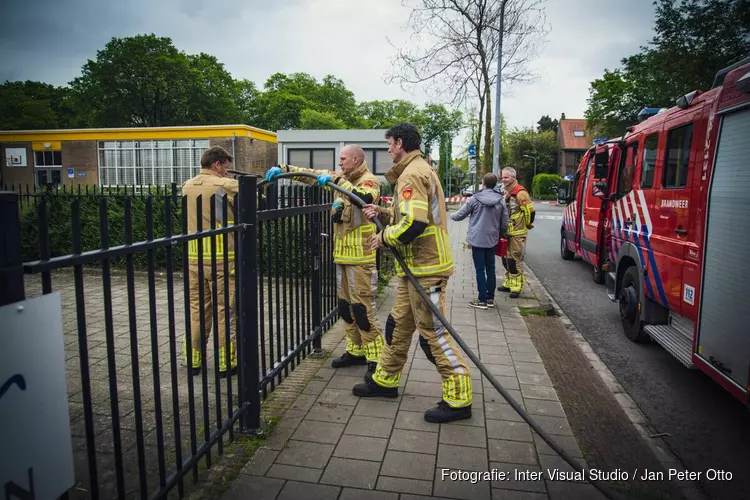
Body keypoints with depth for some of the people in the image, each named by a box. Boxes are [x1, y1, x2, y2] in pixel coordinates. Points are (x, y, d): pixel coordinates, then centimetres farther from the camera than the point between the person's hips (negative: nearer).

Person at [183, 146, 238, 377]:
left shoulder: (187, 186, 8)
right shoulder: (226, 185, -11)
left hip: (194, 258, 6)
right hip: (222, 259, -6)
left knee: (197, 309, 14)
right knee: (225, 311, 3)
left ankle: (193, 360, 21)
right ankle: (226, 363, 10)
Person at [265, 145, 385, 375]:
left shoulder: (369, 180, -10)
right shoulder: (343, 178, 14)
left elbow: (363, 198, -32)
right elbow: (312, 175, 15)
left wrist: (336, 180, -30)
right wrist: (284, 169, 6)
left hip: (361, 257, -8)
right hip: (342, 254, 9)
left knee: (363, 309, -7)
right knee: (345, 307, 15)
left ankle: (376, 359, 4)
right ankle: (356, 351, 28)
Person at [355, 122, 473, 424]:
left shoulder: (412, 175, -16)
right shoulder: (418, 170, 17)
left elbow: (413, 224, -27)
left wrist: (383, 238, -12)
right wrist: (382, 214, 10)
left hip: (425, 268, -11)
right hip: (417, 266, 11)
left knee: (433, 333, -4)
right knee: (399, 323, 18)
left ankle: (458, 399, 7)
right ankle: (386, 380, 33)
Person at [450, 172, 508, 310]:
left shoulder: (474, 199, -9)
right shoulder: (501, 200, 0)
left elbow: (460, 215, 0)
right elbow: (505, 223, 4)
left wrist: (452, 216, 22)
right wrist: (501, 235, 22)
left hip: (477, 239, -3)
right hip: (492, 240, 4)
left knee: (480, 270, 1)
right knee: (490, 269, 12)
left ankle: (482, 300, 4)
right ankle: (490, 298, 18)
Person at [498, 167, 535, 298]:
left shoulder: (520, 193, -17)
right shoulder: (507, 192, 14)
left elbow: (531, 211, -17)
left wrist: (527, 224, -5)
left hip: (517, 233, -9)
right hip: (507, 232, 9)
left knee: (515, 260, -5)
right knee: (506, 258, 16)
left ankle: (516, 287, 3)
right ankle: (508, 283, 28)